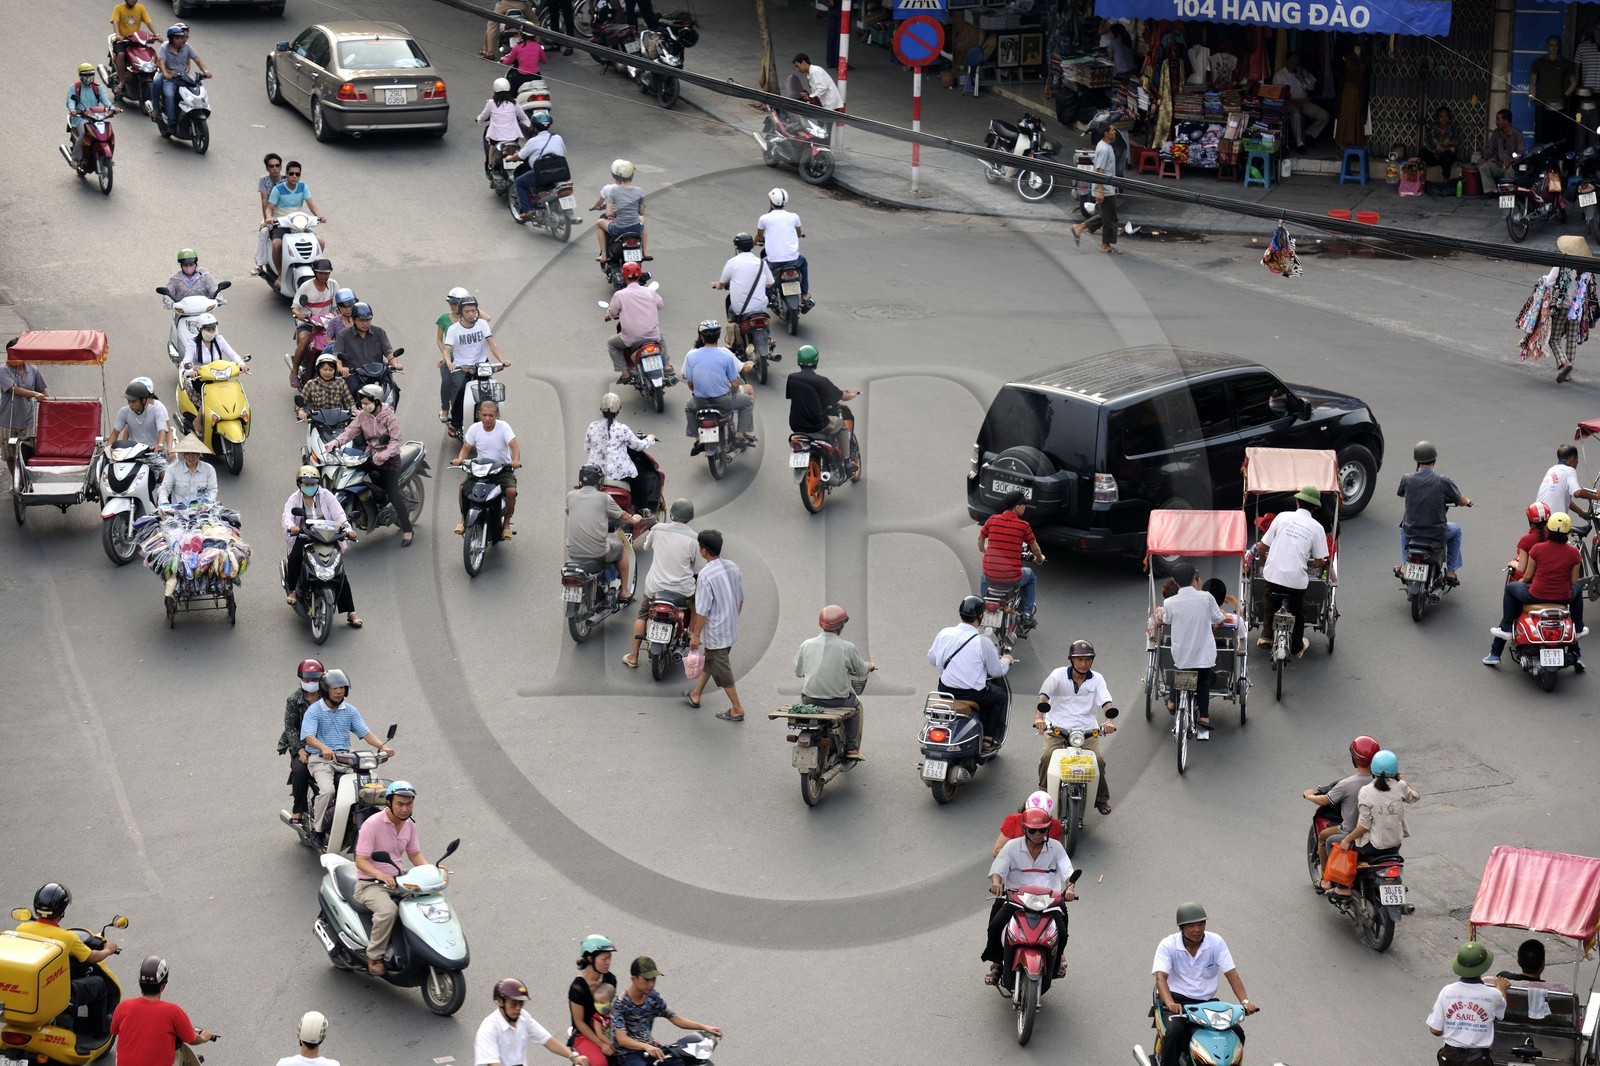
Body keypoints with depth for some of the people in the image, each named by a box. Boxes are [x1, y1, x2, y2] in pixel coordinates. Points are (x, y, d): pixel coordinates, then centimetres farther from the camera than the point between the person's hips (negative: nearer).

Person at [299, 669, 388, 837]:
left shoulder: (350, 710, 12)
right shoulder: (314, 711, -4)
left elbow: (365, 732, 5)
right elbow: (308, 736, -17)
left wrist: (382, 746, -13)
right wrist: (324, 748, -38)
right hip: (321, 760, -4)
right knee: (327, 790, -30)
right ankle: (317, 829, -14)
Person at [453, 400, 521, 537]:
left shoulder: (503, 427, -10)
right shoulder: (475, 428, -2)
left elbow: (514, 445, -20)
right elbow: (466, 448, 2)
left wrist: (516, 460, -41)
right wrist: (460, 459, -21)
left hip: (503, 468, -2)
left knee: (511, 491, -29)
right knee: (463, 487, -20)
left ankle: (506, 523, -7)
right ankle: (464, 518, 2)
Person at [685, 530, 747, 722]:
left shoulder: (706, 575, -25)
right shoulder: (733, 568, -2)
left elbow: (702, 610, -21)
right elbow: (741, 599, 8)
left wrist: (695, 635, -12)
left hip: (715, 632, -8)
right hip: (731, 629, 8)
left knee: (721, 670, 5)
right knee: (709, 661, 24)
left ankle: (737, 709, 11)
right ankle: (695, 695, 40)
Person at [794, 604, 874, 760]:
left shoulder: (806, 645, -5)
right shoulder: (848, 648, -12)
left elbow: (798, 672, 8)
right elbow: (861, 671, 1)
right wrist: (870, 666, 25)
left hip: (810, 699, 2)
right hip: (839, 699, -2)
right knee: (857, 706, 29)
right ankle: (852, 749, 26)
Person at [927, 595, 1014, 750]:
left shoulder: (944, 633, -6)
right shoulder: (984, 643, -17)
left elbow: (932, 658, 9)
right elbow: (997, 671, -4)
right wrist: (1006, 660, 18)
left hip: (945, 690, 5)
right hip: (973, 694, -5)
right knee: (1002, 696, 23)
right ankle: (988, 738, 21)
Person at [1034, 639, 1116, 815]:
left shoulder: (1096, 679, 6)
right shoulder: (1058, 675, 1)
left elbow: (1106, 701, -8)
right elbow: (1044, 695, -13)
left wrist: (1110, 720, -30)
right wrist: (1039, 717, -32)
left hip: (1087, 730, 1)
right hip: (1058, 727, -1)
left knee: (1098, 759, -19)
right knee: (1048, 756, -25)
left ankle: (1101, 798, 3)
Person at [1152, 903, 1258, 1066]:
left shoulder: (1216, 942, -2)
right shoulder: (1167, 946, -9)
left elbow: (1231, 973, -7)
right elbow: (1160, 977, -21)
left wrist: (1244, 1001, -25)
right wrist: (1170, 1003, -42)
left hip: (1207, 1002, 3)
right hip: (1177, 1000, -3)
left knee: (1237, 1033, -15)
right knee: (1174, 1031, -34)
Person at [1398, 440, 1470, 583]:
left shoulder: (1407, 479, -11)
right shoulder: (1443, 481, -16)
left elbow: (1399, 492, 13)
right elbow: (1462, 502, -4)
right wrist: (1467, 501, 22)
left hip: (1411, 532, 2)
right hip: (1436, 534, -2)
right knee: (1456, 530, 31)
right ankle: (1450, 572, 30)